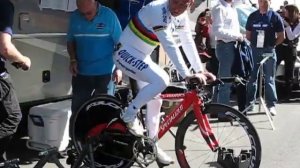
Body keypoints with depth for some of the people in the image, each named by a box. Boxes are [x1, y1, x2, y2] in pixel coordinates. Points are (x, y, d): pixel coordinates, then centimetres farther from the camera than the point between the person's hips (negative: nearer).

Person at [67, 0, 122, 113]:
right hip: (81, 72, 3)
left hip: (104, 72, -3)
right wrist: (73, 60, -3)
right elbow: (70, 41, 12)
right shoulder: (75, 17, -2)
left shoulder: (109, 16, -10)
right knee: (78, 108, 10)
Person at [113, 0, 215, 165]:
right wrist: (187, 75, -36)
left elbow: (188, 42, 2)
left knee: (155, 99, 9)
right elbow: (170, 45, -33)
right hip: (126, 53, -9)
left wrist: (200, 70, -5)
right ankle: (129, 115, -8)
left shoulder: (181, 15, -2)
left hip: (141, 56, 9)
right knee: (161, 81, -26)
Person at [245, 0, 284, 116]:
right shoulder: (252, 16, 7)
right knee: (252, 78, 7)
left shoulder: (275, 16, 0)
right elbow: (248, 34, 13)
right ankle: (249, 103, 15)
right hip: (254, 50, 3)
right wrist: (253, 44, 1)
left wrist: (271, 45, -3)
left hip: (269, 51, -3)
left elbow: (281, 36, 1)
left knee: (269, 79, 1)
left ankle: (271, 104, 3)